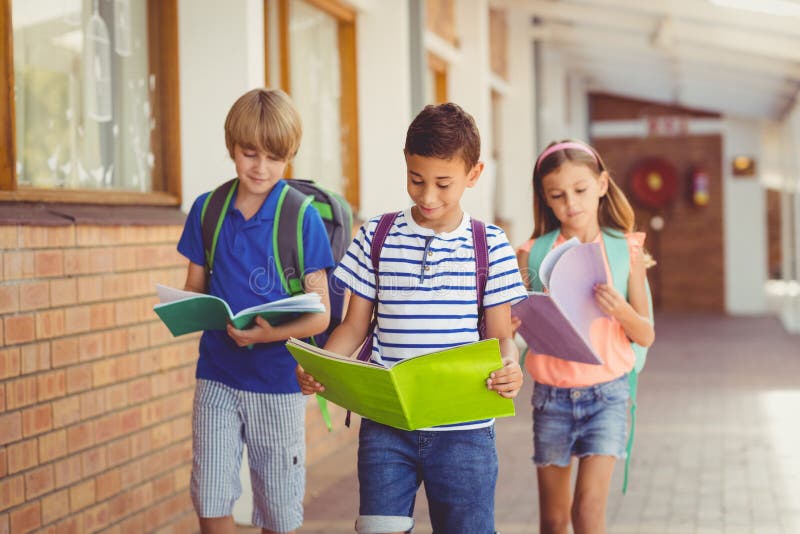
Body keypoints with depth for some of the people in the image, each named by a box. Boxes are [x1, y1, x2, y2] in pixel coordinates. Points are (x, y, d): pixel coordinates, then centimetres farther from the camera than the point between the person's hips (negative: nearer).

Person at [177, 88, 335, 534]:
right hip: (217, 375, 2)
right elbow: (194, 290, 11)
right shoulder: (207, 210, 2)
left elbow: (320, 315, -8)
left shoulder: (303, 217, -8)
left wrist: (273, 333, -27)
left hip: (279, 379, -2)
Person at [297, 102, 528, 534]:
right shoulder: (377, 238, 3)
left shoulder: (491, 247, 1)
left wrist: (509, 369, -19)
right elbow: (355, 324, 7)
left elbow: (500, 335, 3)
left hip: (463, 430, 0)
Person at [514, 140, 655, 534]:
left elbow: (646, 336, 0)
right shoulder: (532, 254, -1)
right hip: (551, 394, 2)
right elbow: (512, 324, 3)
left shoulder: (626, 251, -2)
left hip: (606, 393, -1)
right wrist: (510, 324, -21)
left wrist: (622, 312, -20)